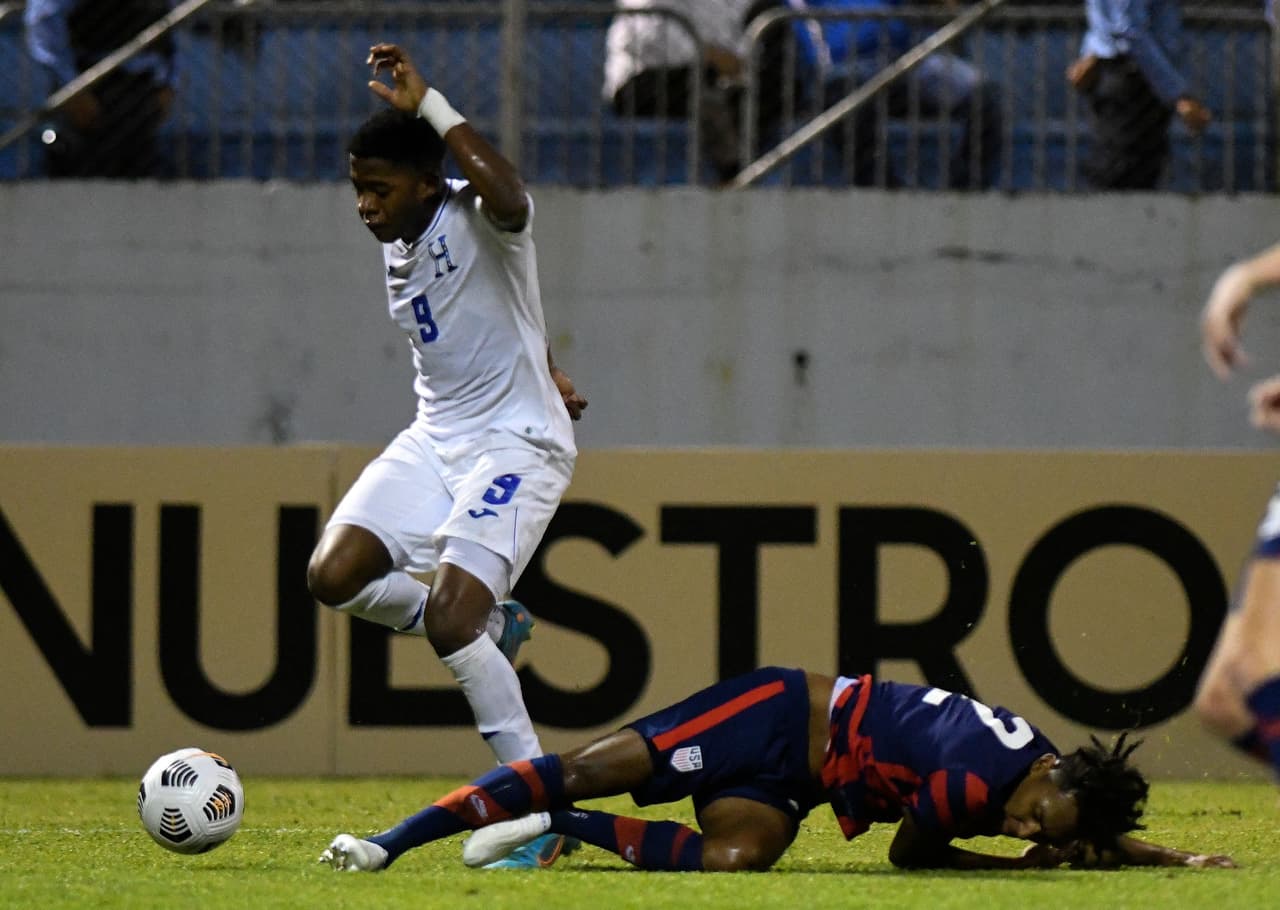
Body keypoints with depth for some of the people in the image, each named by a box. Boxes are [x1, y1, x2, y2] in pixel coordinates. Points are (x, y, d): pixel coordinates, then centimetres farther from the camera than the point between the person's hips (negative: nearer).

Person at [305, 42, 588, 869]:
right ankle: (490, 625, 16)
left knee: (448, 622, -21)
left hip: (517, 445, -9)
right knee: (333, 576, -9)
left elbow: (510, 202, -44)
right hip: (435, 437, 9)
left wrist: (431, 106, -39)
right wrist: (544, 372, 27)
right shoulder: (398, 244, 8)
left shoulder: (476, 222, -17)